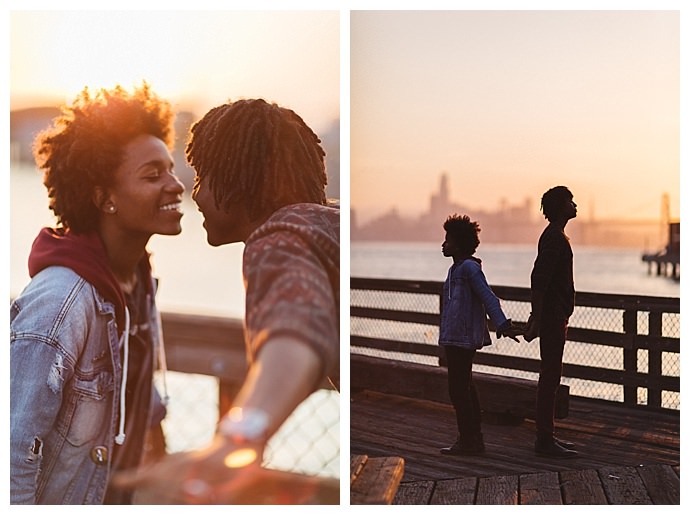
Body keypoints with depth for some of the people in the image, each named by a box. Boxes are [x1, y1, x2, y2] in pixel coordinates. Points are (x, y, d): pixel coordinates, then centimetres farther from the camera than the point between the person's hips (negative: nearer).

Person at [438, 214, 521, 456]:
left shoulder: (469, 267, -12)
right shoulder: (456, 269, 17)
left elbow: (488, 297, -20)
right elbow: (486, 300, 21)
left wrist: (502, 325, -28)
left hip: (462, 338, -10)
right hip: (454, 337, 10)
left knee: (458, 388, -6)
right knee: (465, 387, 14)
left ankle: (467, 441, -1)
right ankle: (474, 440, 20)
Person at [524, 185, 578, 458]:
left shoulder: (555, 236, 18)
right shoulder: (554, 238, -14)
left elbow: (540, 278, 23)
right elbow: (539, 280, -22)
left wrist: (536, 316, 25)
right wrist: (536, 318, -24)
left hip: (554, 316, 11)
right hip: (553, 317, -11)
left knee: (550, 376, 13)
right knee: (550, 376, -8)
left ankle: (546, 436, 19)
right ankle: (545, 441, -4)